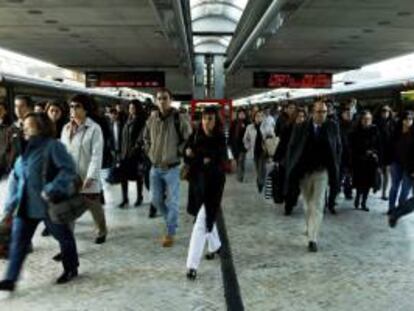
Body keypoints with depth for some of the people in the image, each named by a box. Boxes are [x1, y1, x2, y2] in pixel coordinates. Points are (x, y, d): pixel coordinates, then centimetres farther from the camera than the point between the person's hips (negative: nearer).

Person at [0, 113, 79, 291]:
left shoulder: (52, 145, -12)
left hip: (49, 204, -6)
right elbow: (15, 179, 13)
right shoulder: (24, 149, 11)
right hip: (25, 206, 7)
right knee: (18, 241, 4)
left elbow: (68, 169, -19)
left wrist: (51, 190, -26)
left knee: (63, 237, 11)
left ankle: (71, 269, 31)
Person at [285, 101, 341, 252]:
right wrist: (291, 168, -3)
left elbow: (338, 148, 8)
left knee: (317, 205, -7)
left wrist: (335, 166, 2)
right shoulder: (301, 128, -6)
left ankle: (312, 239, -4)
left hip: (322, 171, -1)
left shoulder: (332, 127, -2)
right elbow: (291, 148, 0)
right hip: (303, 171, 1)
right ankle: (311, 227, 40)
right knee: (308, 204, 17)